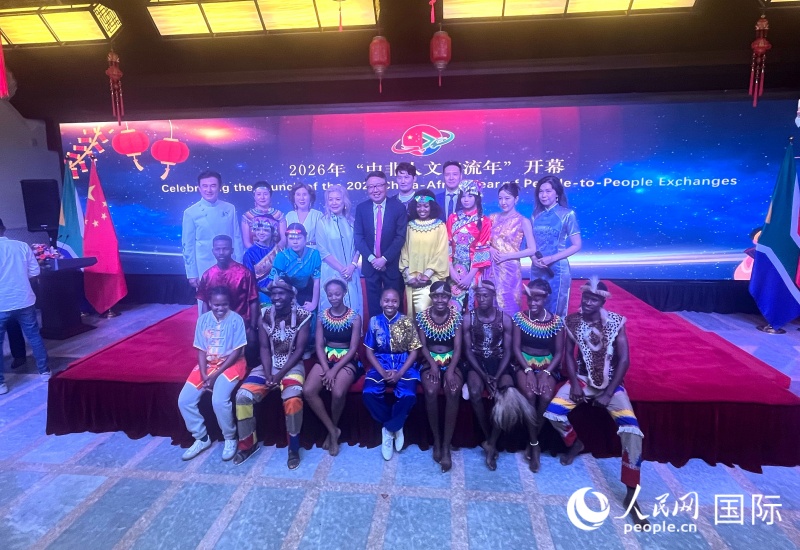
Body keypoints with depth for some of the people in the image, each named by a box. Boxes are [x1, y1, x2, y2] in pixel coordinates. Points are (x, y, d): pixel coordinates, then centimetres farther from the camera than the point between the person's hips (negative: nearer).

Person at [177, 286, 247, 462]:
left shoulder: (236, 319, -12)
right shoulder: (203, 319, 1)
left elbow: (237, 352, -13)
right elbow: (201, 350, 1)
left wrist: (216, 374, -17)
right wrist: (204, 375, -13)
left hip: (231, 364, -5)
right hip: (207, 364, 5)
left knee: (219, 400, -27)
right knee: (184, 400, -9)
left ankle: (230, 438, -2)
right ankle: (201, 438, 11)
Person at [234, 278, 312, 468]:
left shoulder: (302, 315, -11)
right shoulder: (265, 315, -1)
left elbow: (299, 350, -12)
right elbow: (265, 348, -1)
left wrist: (280, 375, -18)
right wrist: (268, 374, -15)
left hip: (292, 365, -4)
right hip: (269, 364, 4)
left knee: (293, 398, -31)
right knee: (243, 395, -16)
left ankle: (294, 447, -9)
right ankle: (248, 443, 7)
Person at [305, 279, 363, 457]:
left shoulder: (355, 317, -5)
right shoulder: (322, 316, 4)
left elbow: (353, 348, -8)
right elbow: (319, 346, 1)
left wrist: (335, 370, -18)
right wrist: (326, 369, -15)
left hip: (347, 360, -3)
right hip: (326, 358, 4)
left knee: (338, 393, -31)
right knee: (308, 391, -24)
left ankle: (333, 430, 1)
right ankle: (333, 430, -5)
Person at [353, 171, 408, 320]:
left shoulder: (398, 207, -4)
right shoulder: (361, 208, 2)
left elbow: (400, 237, -9)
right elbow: (358, 237, -1)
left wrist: (384, 258, -14)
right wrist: (371, 258, -12)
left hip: (392, 264, -2)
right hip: (370, 264, 2)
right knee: (374, 304, 9)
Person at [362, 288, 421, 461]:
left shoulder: (407, 322, -3)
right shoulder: (374, 322, 1)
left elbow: (414, 351, -3)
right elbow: (369, 351, 2)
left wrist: (400, 373, -17)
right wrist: (382, 372, -14)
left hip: (403, 363, -1)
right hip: (380, 363, 1)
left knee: (408, 395, -29)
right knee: (369, 393, -27)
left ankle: (389, 428, 0)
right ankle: (395, 427, -1)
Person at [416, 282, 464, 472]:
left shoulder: (456, 316, -2)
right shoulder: (422, 316, -1)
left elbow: (458, 348, -5)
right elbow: (423, 346, 0)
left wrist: (450, 371, -19)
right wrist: (433, 364, -18)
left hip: (451, 361, 0)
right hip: (430, 361, 0)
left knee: (453, 391, -30)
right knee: (431, 391, -30)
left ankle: (446, 446, -18)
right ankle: (436, 441, -8)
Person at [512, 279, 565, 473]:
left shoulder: (556, 321, -3)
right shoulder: (519, 318, -3)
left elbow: (559, 352, -2)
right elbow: (516, 348, -5)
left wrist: (546, 373, -16)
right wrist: (528, 370, -18)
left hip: (548, 366, 1)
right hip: (524, 364, 0)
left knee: (546, 397, -28)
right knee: (529, 395, -30)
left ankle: (532, 444, -7)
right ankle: (535, 444, -12)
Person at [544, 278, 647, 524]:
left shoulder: (616, 322, -9)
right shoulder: (572, 321, -4)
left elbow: (624, 360, -10)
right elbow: (569, 354, 1)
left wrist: (609, 393, -15)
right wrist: (574, 383, -12)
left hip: (610, 382, -2)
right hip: (582, 378, 2)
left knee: (632, 428, -23)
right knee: (553, 411, -21)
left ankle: (632, 494, -10)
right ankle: (574, 442, 14)